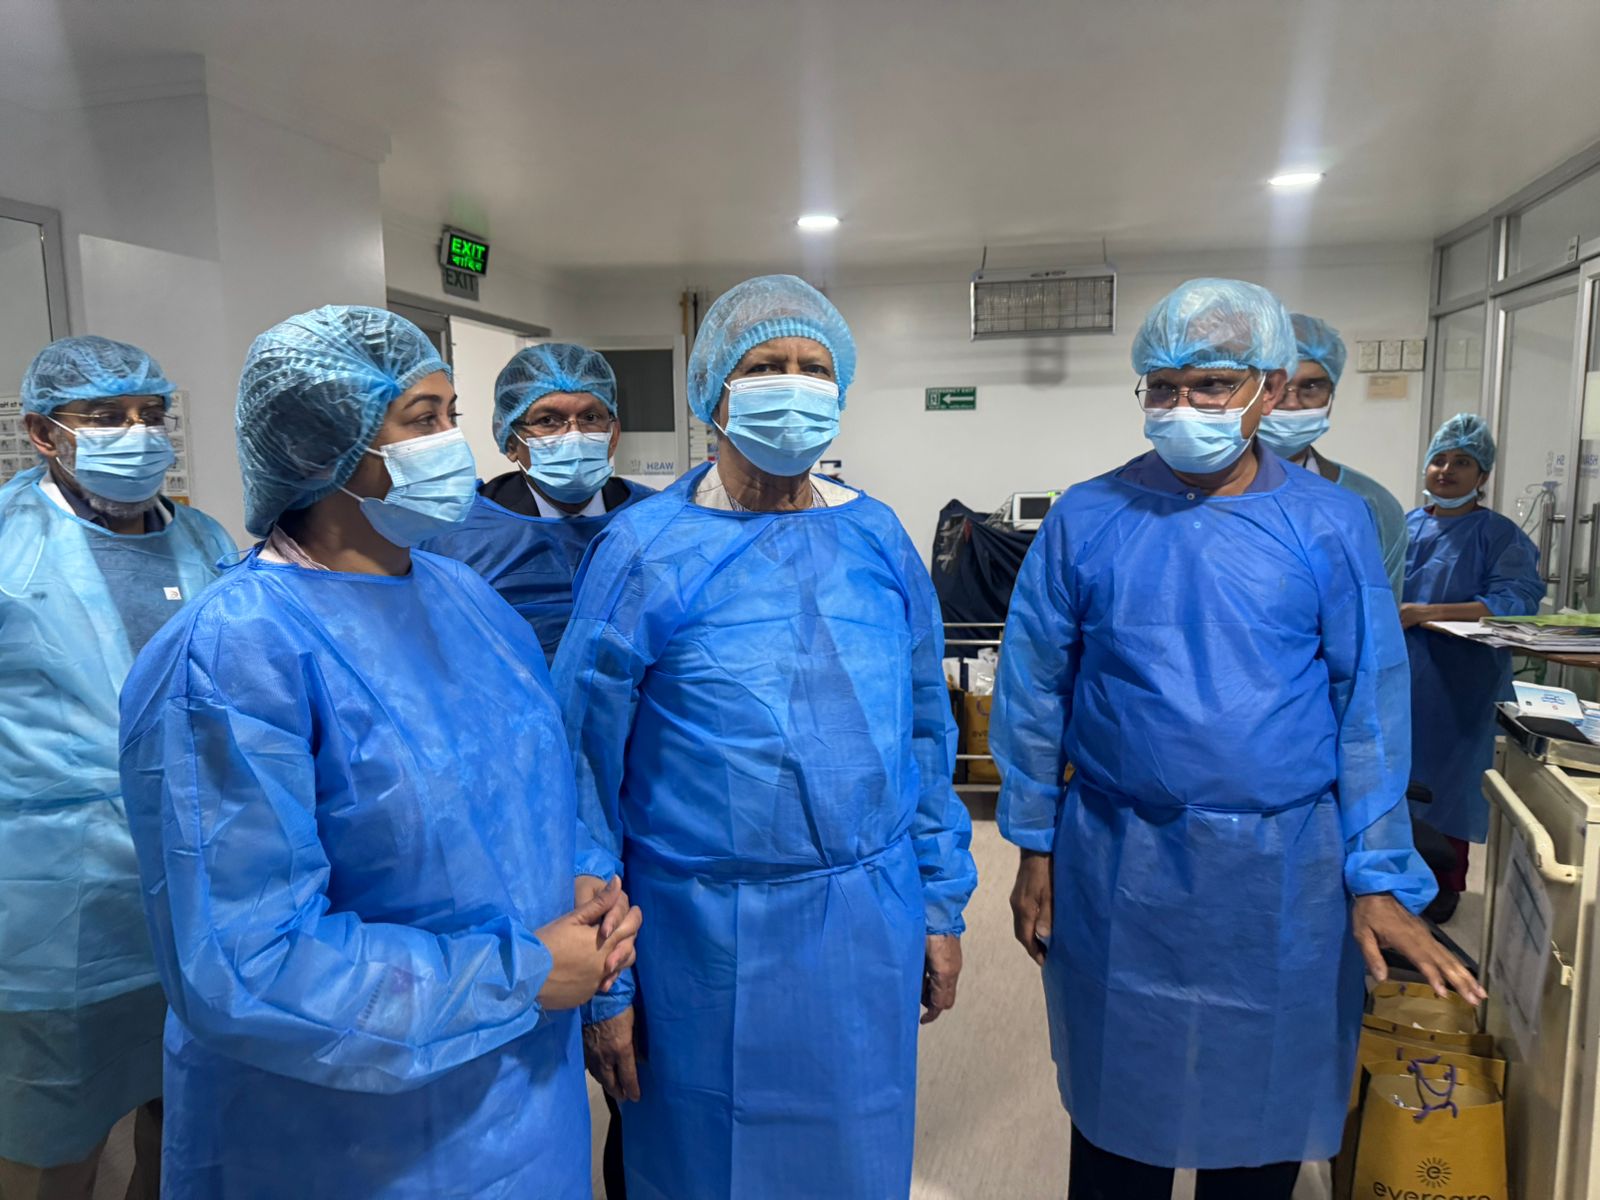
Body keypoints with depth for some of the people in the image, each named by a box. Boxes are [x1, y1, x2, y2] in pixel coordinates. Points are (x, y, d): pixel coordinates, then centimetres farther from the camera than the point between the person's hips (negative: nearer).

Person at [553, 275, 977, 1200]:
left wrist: (943, 905, 9)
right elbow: (584, 771, -7)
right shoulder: (645, 551, -9)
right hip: (708, 938, -3)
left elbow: (927, 730, 8)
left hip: (872, 925, 4)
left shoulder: (879, 538, 2)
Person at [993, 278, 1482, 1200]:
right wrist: (1035, 849, 1)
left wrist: (1380, 880, -3)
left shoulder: (1329, 524, -3)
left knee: (1265, 1101, 17)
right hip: (1117, 869, 0)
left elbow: (1371, 708, -1)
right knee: (1121, 1103, 16)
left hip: (1283, 875, 0)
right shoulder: (1086, 521, -3)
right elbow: (1034, 692, 0)